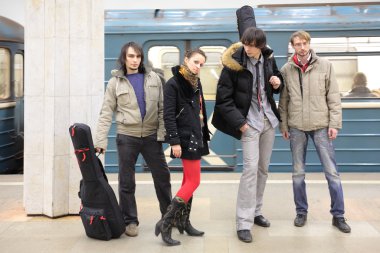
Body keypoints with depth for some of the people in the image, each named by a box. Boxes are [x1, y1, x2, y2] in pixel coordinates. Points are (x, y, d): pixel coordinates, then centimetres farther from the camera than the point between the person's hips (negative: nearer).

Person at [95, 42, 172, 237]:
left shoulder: (153, 78, 4)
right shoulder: (115, 82, 0)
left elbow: (162, 108, 5)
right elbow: (106, 113, -2)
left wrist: (162, 132, -5)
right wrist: (100, 141, -9)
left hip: (151, 136, 2)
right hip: (127, 137, -1)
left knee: (162, 176, 9)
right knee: (126, 181, 4)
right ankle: (130, 221, 18)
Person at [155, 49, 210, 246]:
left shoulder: (196, 83, 13)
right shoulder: (173, 83, -12)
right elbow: (168, 116, -17)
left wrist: (203, 135, 16)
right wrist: (174, 142, -21)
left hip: (195, 137, 9)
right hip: (185, 139, -9)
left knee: (188, 180, 11)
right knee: (194, 182, -10)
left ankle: (182, 221, 19)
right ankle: (165, 223, -8)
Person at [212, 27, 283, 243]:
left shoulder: (268, 59, 1)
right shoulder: (234, 64, -14)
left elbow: (278, 83, 17)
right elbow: (223, 98, -12)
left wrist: (278, 83, -7)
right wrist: (239, 122, -16)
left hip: (269, 119, 6)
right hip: (249, 121, -5)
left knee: (263, 168, 11)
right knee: (251, 167, -13)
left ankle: (256, 212, 25)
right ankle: (244, 223, -9)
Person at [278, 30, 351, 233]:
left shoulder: (325, 66, -1)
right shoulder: (286, 70, 2)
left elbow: (333, 97, -1)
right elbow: (283, 101, 5)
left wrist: (334, 123, -6)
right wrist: (283, 125, 3)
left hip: (321, 125, -1)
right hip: (296, 127, 1)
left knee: (332, 172, 1)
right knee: (298, 173, 9)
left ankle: (338, 215, 13)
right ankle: (301, 212, 24)